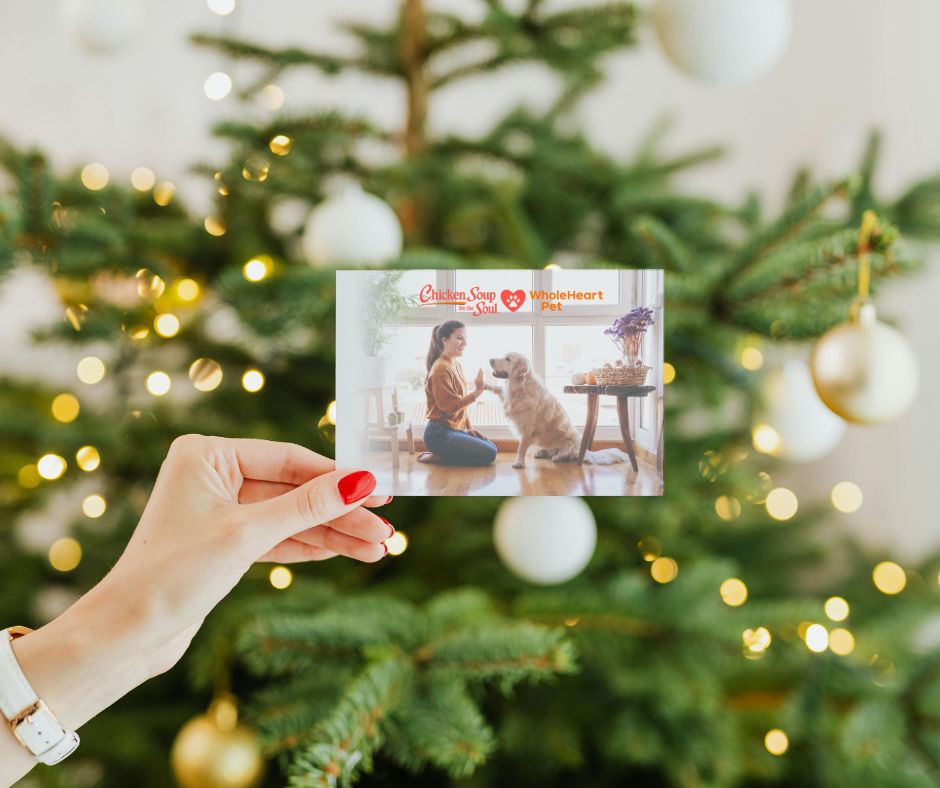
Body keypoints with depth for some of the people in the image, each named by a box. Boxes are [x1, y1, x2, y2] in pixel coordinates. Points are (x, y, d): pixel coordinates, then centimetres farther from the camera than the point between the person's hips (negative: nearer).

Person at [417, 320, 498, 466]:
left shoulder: (456, 366, 15)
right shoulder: (441, 368, -16)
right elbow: (451, 406, -21)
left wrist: (468, 427, 12)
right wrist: (477, 391, -22)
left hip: (456, 429, 10)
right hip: (440, 434, -10)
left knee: (492, 447, 11)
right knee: (488, 454, -14)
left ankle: (439, 455, 8)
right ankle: (437, 457, -6)